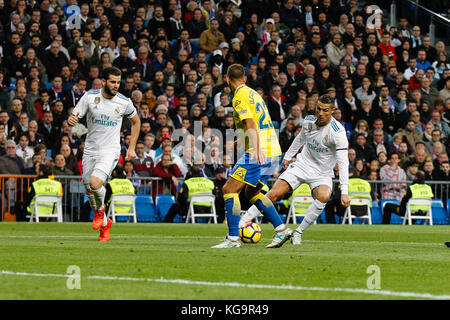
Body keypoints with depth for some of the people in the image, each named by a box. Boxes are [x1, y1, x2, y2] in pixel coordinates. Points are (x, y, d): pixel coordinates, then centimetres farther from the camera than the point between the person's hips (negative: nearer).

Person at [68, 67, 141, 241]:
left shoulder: (124, 102, -5)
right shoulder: (90, 96, -4)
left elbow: (136, 121, 14)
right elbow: (74, 116, 0)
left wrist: (131, 148, 9)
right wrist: (71, 120, -26)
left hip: (110, 150, -3)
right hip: (90, 150, 3)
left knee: (95, 183, -26)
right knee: (89, 190, 7)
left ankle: (100, 210, 6)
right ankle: (104, 222, 32)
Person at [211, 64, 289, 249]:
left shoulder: (240, 97, -8)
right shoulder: (254, 94, 19)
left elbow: (251, 126, -20)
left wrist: (256, 150, -31)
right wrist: (240, 141, 40)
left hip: (259, 154, -9)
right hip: (274, 151, 9)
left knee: (229, 190, -6)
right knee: (251, 192, 22)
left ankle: (233, 239, -9)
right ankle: (281, 229, 15)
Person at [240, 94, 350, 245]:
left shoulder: (337, 131, -23)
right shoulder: (309, 120, -6)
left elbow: (343, 162, -29)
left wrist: (344, 192, -37)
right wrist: (288, 156, 26)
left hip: (322, 174, -3)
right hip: (302, 164, 3)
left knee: (323, 196, -34)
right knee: (274, 194, -14)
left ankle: (298, 233, -17)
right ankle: (241, 223, -6)